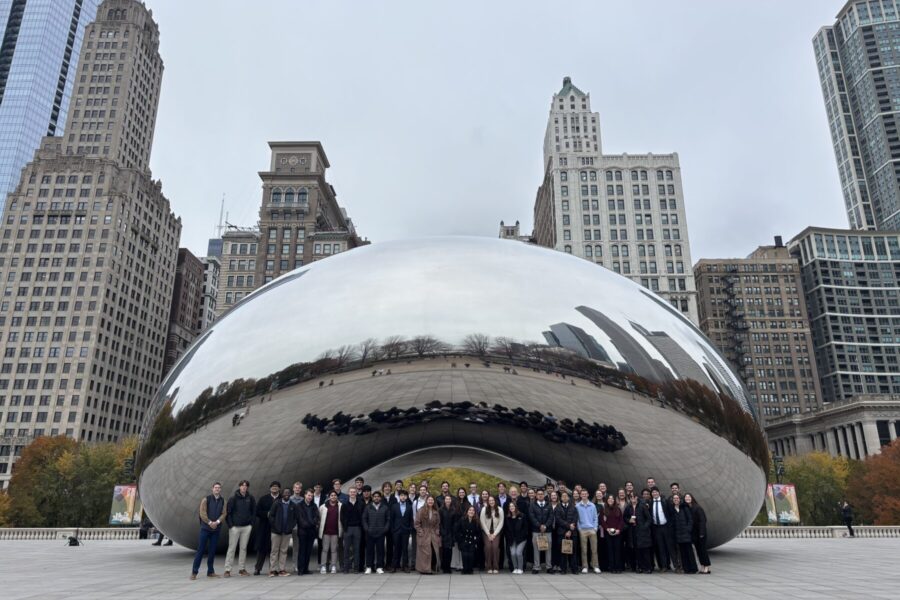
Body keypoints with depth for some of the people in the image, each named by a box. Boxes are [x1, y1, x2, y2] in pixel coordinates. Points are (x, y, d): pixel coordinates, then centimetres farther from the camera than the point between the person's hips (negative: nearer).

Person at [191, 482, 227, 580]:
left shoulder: (223, 501, 7)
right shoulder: (206, 499, -1)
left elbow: (224, 513, 0)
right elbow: (202, 513, -8)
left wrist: (217, 522, -16)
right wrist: (210, 522, -16)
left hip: (216, 529, 3)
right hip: (205, 528, -3)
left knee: (212, 550, 7)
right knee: (200, 550, -2)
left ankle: (210, 571, 15)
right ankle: (194, 572, 5)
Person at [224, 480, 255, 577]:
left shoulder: (251, 499, 3)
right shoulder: (233, 499, -6)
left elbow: (254, 511, 12)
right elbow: (227, 512, -5)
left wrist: (251, 523, 4)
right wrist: (230, 525, -10)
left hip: (247, 527, 3)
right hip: (235, 526, -3)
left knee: (243, 548, 8)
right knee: (231, 548, 0)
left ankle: (242, 569, 16)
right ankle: (227, 570, 6)